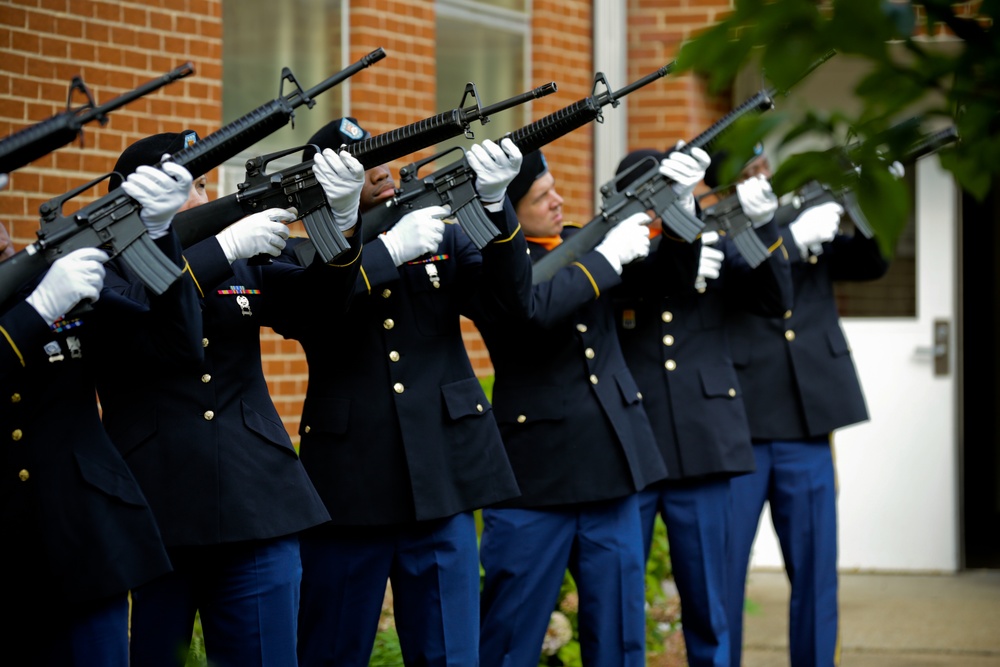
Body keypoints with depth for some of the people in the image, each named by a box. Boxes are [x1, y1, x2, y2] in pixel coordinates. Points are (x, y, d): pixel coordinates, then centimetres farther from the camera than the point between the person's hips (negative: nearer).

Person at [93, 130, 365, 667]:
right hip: (155, 517, -3)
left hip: (257, 510, 4)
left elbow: (322, 305, 2)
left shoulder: (243, 263, 15)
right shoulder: (107, 268, 2)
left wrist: (340, 216, -15)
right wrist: (224, 247, -22)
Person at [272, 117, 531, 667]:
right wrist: (389, 249, -23)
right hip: (349, 489, -2)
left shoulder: (442, 236, 10)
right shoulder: (303, 256, 3)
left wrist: (493, 203, -19)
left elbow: (507, 298, -4)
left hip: (442, 482, 2)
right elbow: (297, 316, -18)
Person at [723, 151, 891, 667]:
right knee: (722, 571, 1)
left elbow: (868, 264, 6)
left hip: (805, 428, 4)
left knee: (816, 572, 7)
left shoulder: (798, 219, 14)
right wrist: (794, 239, -24)